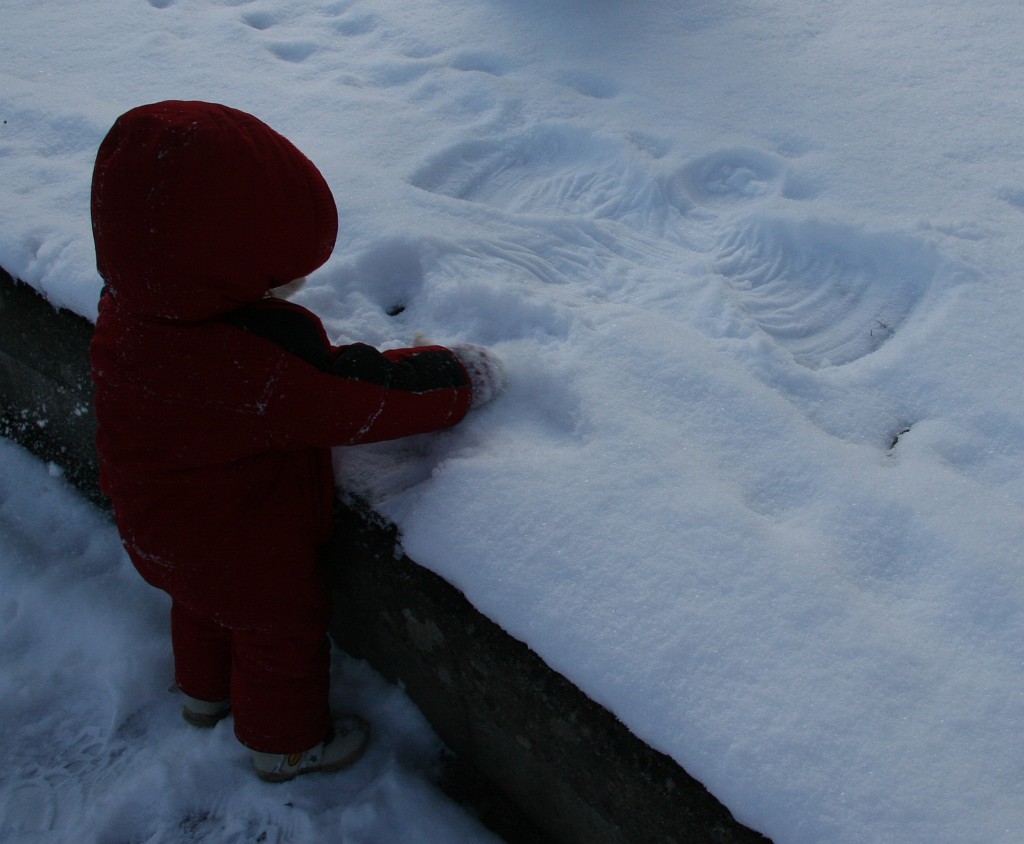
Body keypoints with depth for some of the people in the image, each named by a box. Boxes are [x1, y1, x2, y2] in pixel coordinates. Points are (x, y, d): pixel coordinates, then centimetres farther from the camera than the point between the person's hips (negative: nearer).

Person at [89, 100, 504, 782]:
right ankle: (288, 745, 46)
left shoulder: (128, 310, -16)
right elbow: (362, 399, -33)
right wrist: (462, 377, -19)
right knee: (282, 640, 21)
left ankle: (207, 692, 63)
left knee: (204, 612, 35)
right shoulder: (263, 362, -44)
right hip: (252, 558, -8)